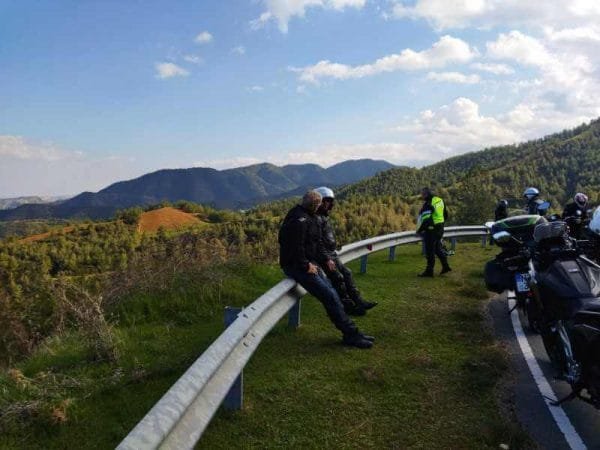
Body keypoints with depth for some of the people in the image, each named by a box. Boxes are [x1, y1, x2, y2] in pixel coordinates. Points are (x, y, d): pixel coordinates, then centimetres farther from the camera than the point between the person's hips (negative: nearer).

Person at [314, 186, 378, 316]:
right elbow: (318, 242, -23)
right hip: (323, 256, -11)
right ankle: (348, 306, -6)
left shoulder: (324, 217, 16)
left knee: (347, 273, 7)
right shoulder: (316, 219, -17)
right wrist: (327, 259, -24)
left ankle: (358, 301, 10)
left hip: (331, 254, 11)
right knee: (338, 278, -15)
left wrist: (333, 254, 15)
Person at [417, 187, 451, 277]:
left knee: (430, 251, 0)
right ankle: (445, 266, 22)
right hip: (440, 229, 9)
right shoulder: (440, 200, 7)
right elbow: (445, 215, 15)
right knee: (438, 248, 22)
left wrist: (419, 230, -14)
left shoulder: (428, 204, -20)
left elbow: (426, 220, -25)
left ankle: (429, 271, 7)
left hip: (431, 230, -9)